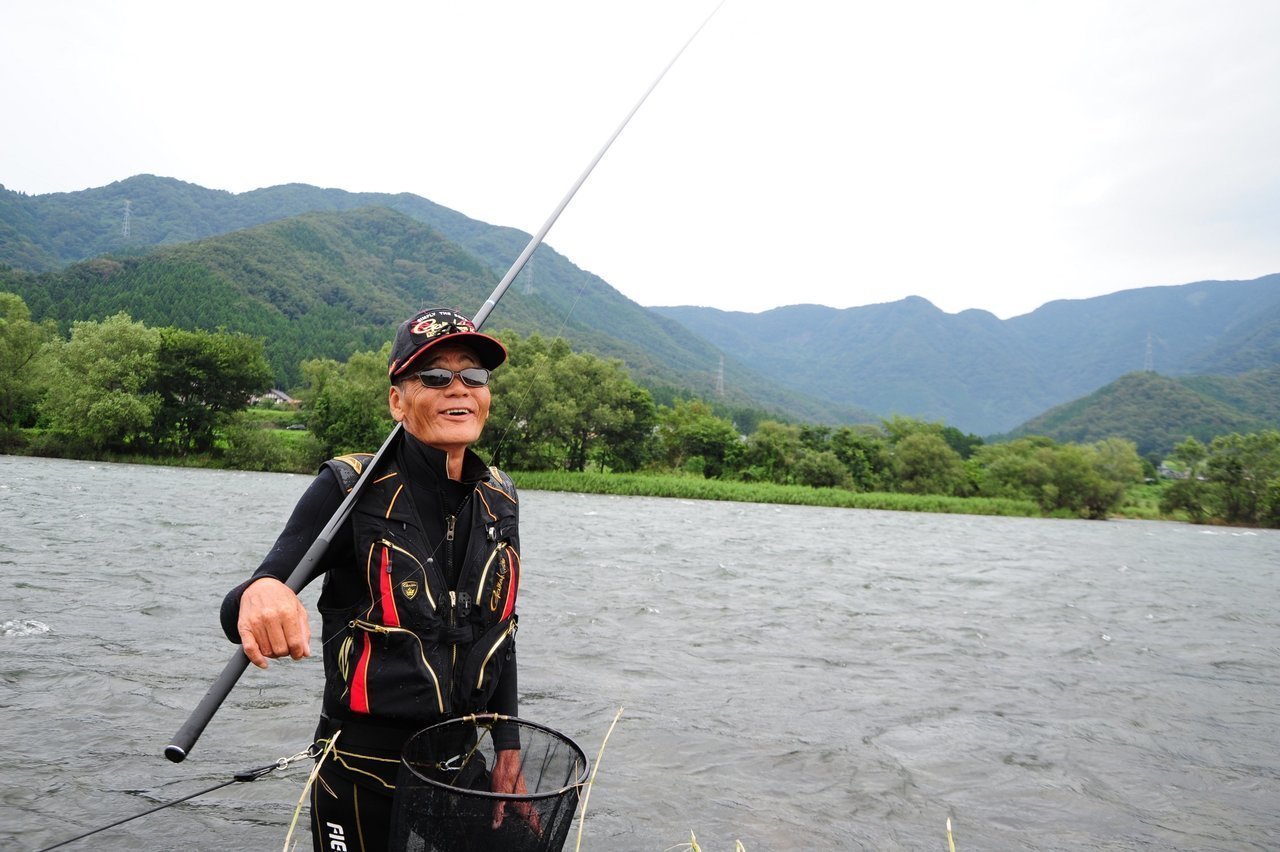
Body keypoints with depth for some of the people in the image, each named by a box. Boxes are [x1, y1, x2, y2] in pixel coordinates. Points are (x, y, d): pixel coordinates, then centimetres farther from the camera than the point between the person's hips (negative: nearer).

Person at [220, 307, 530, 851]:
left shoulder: (498, 497, -2)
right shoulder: (352, 490, -16)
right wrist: (257, 594, -43)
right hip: (366, 771, -4)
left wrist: (508, 750, 5)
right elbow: (243, 611, -21)